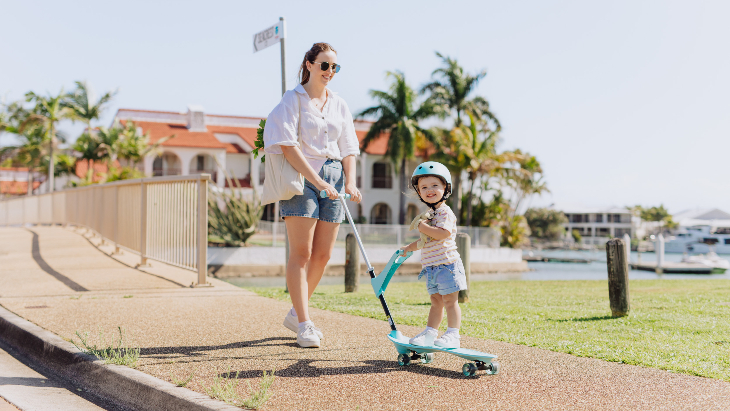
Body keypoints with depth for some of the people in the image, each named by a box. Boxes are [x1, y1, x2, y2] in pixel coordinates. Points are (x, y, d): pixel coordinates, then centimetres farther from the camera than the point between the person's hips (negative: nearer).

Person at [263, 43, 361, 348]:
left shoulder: (339, 104, 15)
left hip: (333, 178, 6)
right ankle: (304, 325, -5)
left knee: (323, 254, 6)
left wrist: (350, 182, -4)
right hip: (301, 175, -6)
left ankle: (296, 313, 23)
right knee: (301, 252, -8)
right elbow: (288, 145, -11)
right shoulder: (293, 99, -1)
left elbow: (349, 148, 13)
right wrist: (316, 179, -18)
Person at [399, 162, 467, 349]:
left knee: (450, 300, -4)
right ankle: (430, 333, 16)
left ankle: (453, 335, 0)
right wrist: (411, 247, 27)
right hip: (432, 267, 8)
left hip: (447, 264, -8)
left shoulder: (445, 212, -10)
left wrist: (423, 226, -18)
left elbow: (443, 234, -27)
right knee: (436, 301, 13)